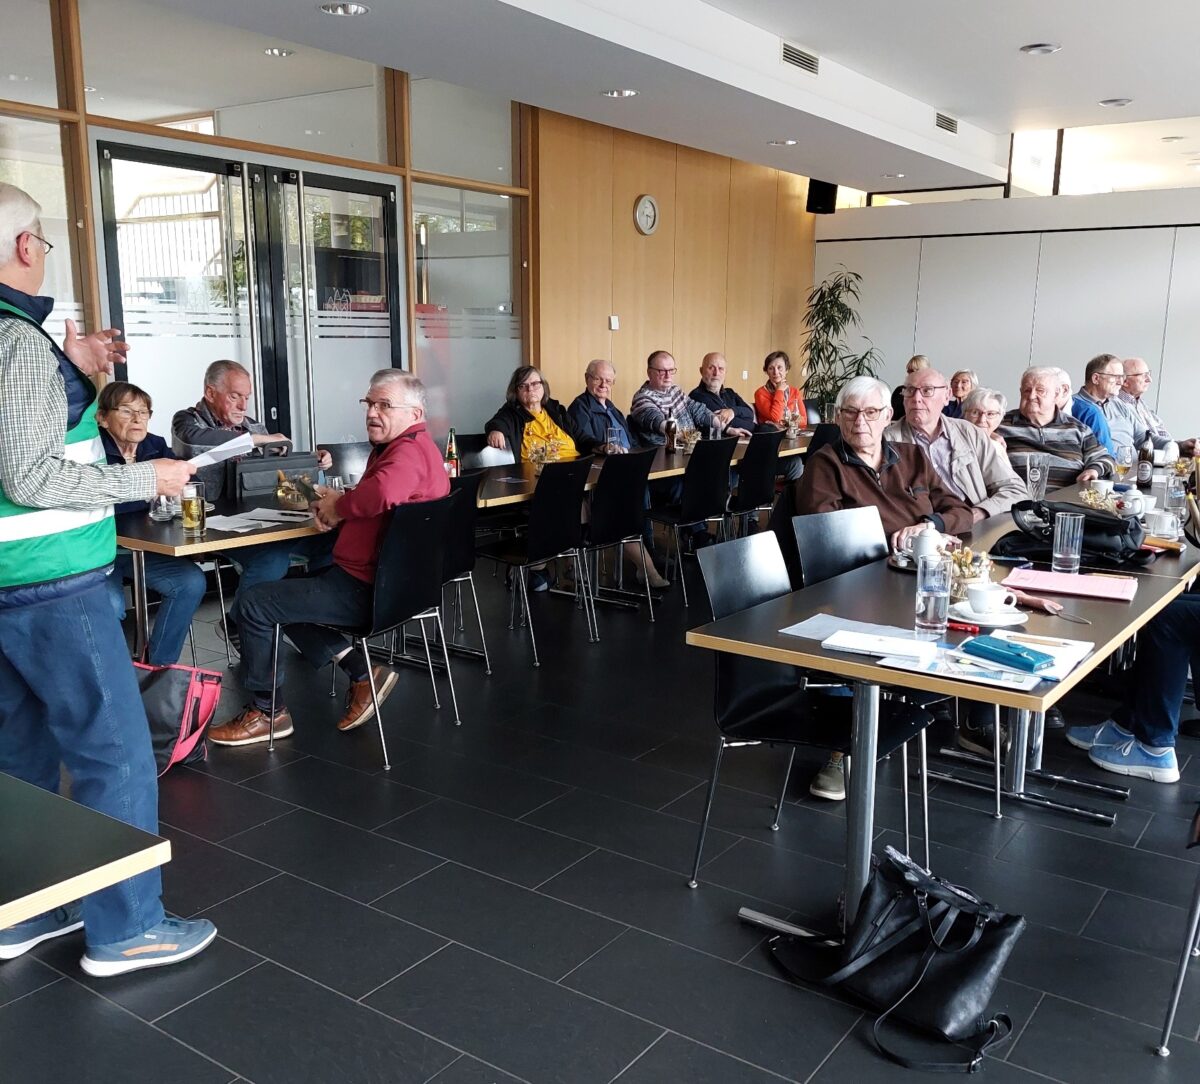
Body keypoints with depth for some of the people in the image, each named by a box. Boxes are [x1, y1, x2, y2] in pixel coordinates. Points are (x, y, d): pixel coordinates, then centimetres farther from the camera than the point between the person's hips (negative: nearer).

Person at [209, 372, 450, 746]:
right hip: (375, 578, 11)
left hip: (366, 589, -11)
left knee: (255, 603, -3)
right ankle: (360, 670, 14)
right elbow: (368, 499, 19)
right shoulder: (395, 447, 16)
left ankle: (267, 712, 11)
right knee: (286, 589, 27)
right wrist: (335, 504, -3)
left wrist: (339, 506, -20)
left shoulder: (410, 450, -20)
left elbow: (381, 494, -41)